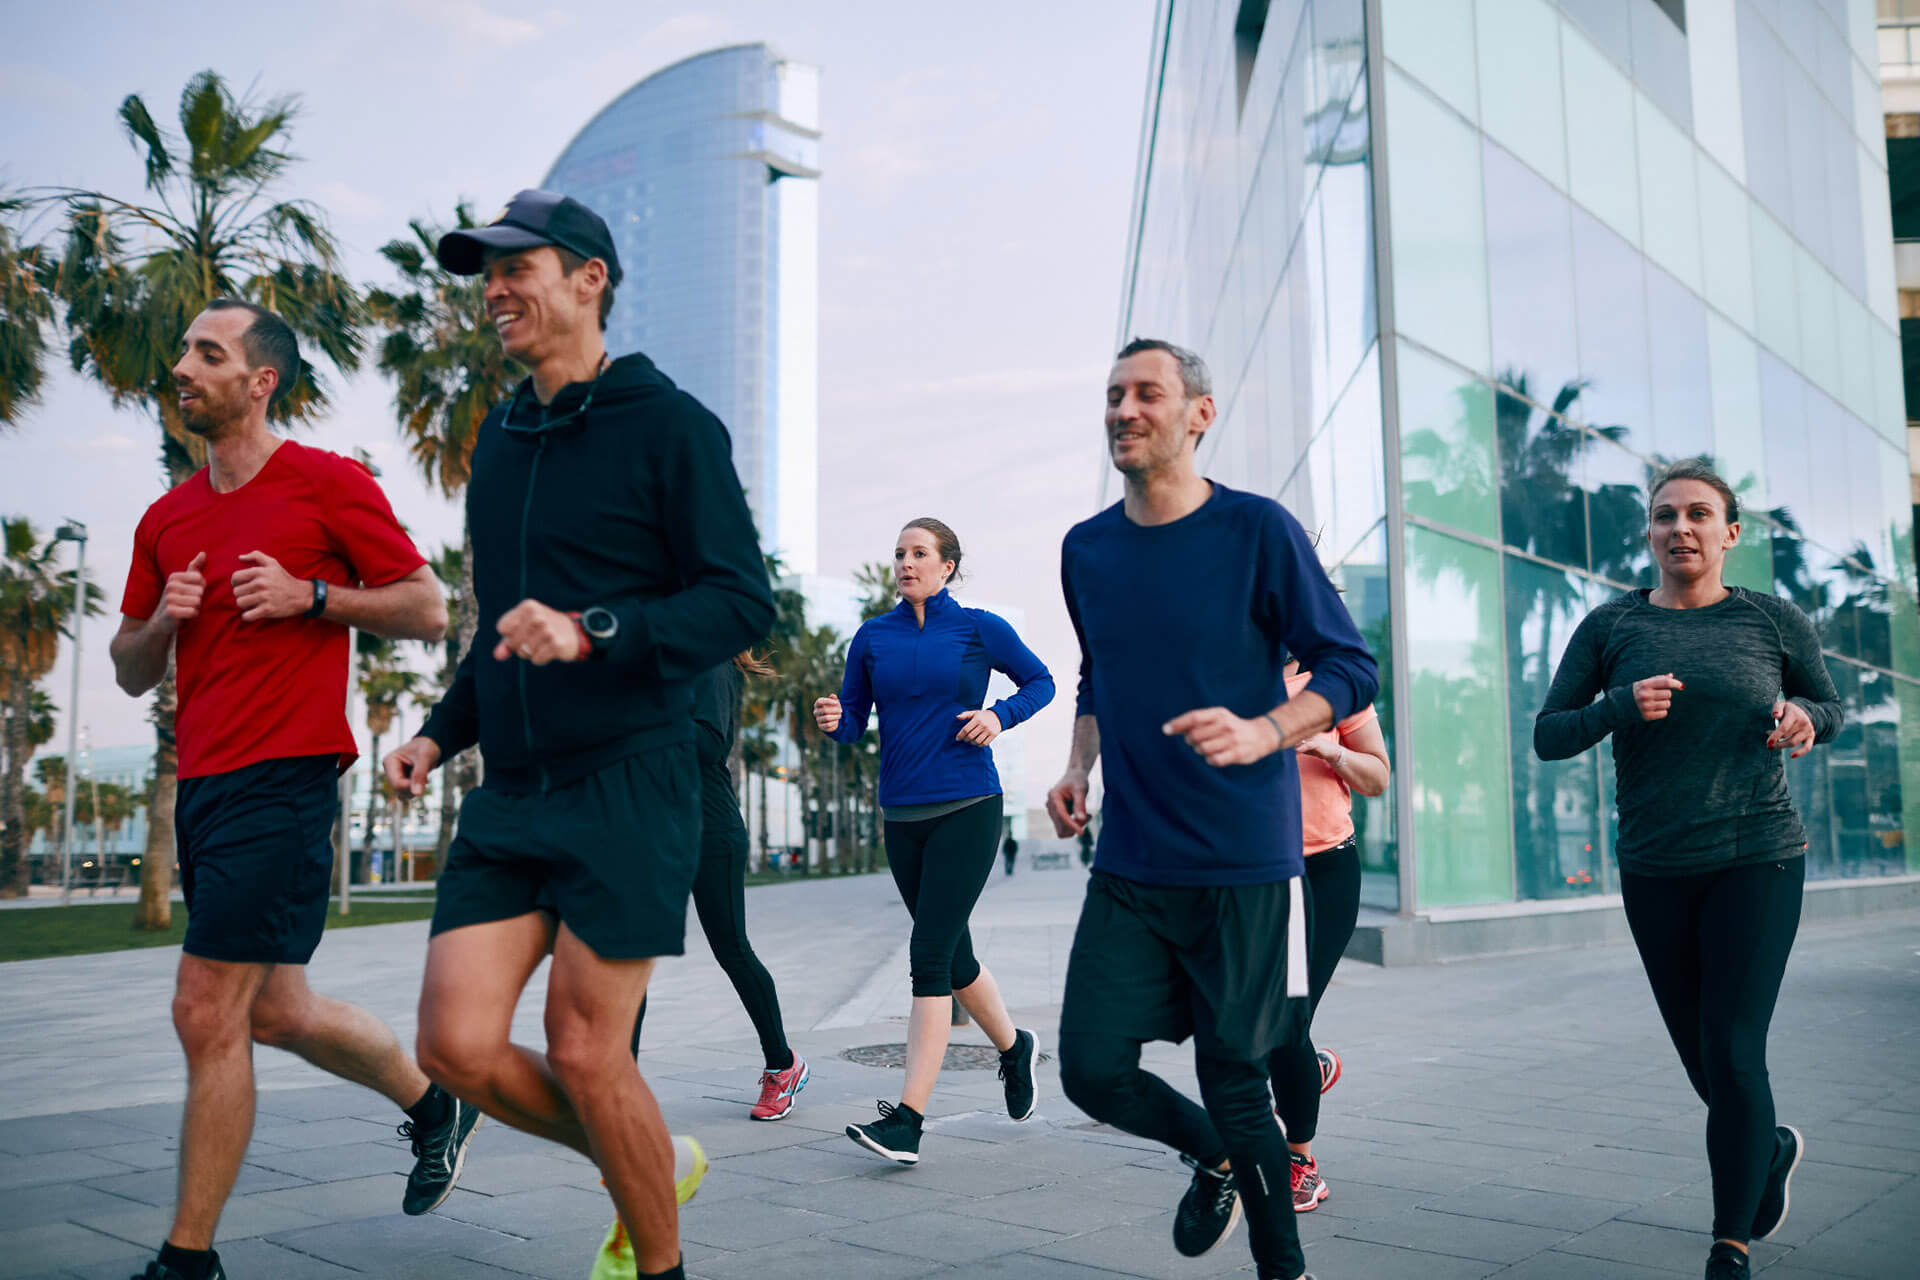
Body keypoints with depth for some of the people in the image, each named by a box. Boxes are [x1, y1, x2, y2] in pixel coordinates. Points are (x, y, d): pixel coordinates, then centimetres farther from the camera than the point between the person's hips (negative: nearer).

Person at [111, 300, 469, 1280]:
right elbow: (132, 674, 18)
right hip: (202, 785, 8)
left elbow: (426, 612, -3)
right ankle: (433, 1107, 37)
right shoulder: (166, 519, 14)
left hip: (281, 781, -8)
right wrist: (162, 621, -2)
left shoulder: (330, 484, -4)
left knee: (208, 1013, -7)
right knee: (273, 1013, 15)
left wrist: (308, 594, -14)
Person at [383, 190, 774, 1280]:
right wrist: (442, 731, 16)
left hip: (629, 782, -6)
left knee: (586, 1053, -3)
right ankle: (654, 1164, 26)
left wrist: (594, 632, -25)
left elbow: (744, 603, -13)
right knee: (458, 1046, 0)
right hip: (512, 792, 7)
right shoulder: (501, 437, 16)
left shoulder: (670, 425, -5)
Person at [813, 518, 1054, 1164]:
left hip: (967, 808, -5)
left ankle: (907, 1118, -11)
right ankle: (1014, 1046, 42)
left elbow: (1040, 681, 11)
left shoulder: (979, 628, 0)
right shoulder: (872, 637, 8)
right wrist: (832, 719, -14)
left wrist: (1001, 715, -7)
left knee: (930, 954, -12)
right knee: (952, 956, 15)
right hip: (902, 815, 5)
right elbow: (852, 725, 9)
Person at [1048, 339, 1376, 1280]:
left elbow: (1350, 669, -7)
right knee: (1093, 1071, -1)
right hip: (1128, 867, 4)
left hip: (1244, 863, -4)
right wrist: (1077, 769, 7)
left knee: (1234, 1083, 3)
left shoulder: (1257, 529, -7)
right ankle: (1214, 1155, 32)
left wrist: (1260, 733, -23)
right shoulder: (1086, 550, 8)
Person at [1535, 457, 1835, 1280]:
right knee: (1702, 1060, 11)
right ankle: (1773, 1148, 44)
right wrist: (1620, 705, -18)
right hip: (1655, 872, 2)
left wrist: (1804, 719, -8)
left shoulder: (1773, 620, 1)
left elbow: (1828, 705, 15)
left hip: (1758, 858, -2)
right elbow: (1548, 737, 0)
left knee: (1732, 1052, -9)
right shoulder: (1611, 627, 1)